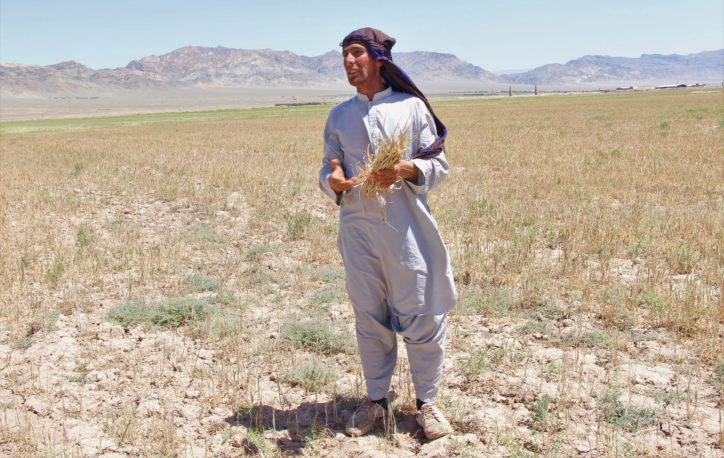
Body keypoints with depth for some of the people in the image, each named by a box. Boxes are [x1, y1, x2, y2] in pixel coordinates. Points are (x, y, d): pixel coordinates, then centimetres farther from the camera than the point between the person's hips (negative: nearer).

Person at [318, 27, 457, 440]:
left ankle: (427, 402, 20)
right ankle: (376, 400, 26)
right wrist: (333, 181, -11)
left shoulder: (411, 107, 3)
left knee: (421, 316, 1)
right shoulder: (339, 116, 12)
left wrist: (408, 169, -18)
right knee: (369, 318, 10)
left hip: (407, 228, -2)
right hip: (358, 228, 3)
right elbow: (328, 169, 13)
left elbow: (439, 164, 3)